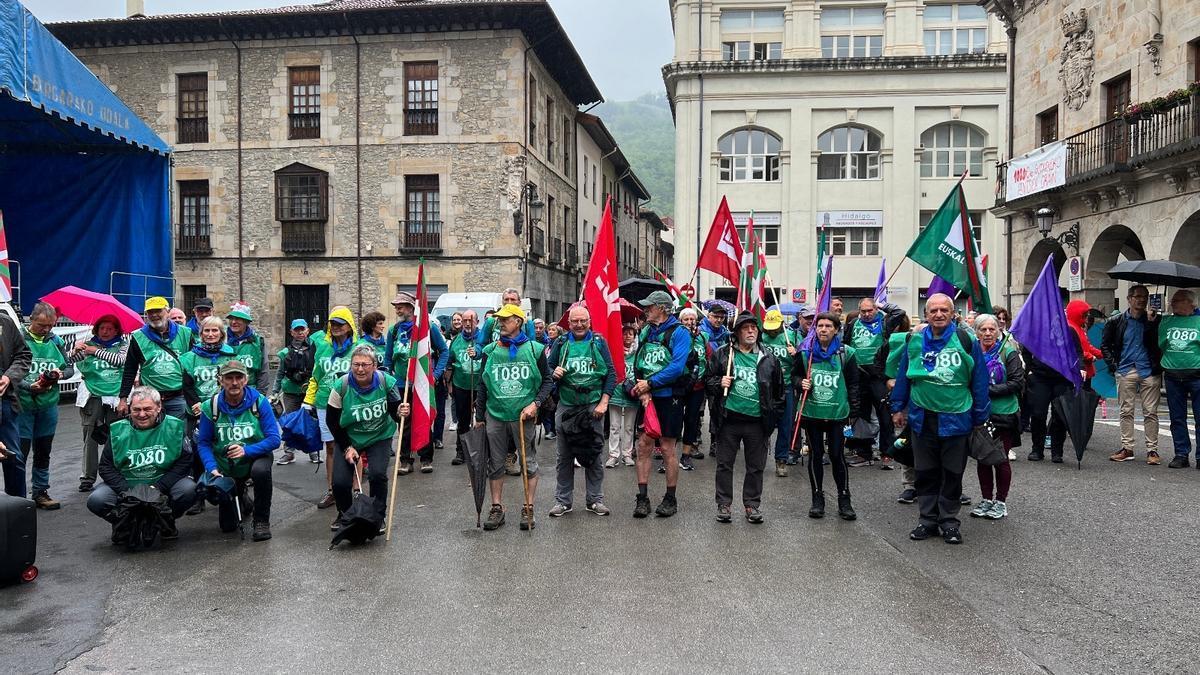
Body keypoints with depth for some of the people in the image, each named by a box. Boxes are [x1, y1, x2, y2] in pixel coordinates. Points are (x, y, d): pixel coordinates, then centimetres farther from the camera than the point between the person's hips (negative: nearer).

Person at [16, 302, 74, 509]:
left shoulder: (56, 341, 6)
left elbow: (70, 367, 12)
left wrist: (61, 373, -9)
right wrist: (29, 386, -24)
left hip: (48, 405, 5)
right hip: (23, 405, -5)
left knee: (43, 451, 14)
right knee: (21, 451, -2)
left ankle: (40, 492, 25)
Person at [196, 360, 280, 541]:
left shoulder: (259, 402, -17)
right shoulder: (210, 406, -12)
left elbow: (274, 439, -20)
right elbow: (203, 443, -8)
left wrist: (246, 450, -33)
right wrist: (212, 468, -24)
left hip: (256, 457, -2)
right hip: (226, 466, 2)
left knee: (260, 471, -40)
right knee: (227, 526, 5)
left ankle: (262, 521, -18)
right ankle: (241, 499, 42)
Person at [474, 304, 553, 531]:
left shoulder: (535, 349, 0)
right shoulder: (489, 351, 6)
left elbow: (547, 381, 5)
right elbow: (481, 386, 11)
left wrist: (535, 404, -9)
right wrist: (479, 416, 9)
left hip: (524, 416, -2)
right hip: (495, 416, 2)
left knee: (529, 463, 4)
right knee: (496, 464, 8)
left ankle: (528, 509, 15)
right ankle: (497, 508, 19)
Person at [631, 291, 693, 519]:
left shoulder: (678, 332, -9)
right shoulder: (646, 332, 10)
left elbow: (677, 366, -19)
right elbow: (638, 364, 8)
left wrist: (649, 384, -17)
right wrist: (642, 390, -8)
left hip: (670, 397, -5)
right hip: (647, 397, 5)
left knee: (667, 449, 3)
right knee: (643, 445, 2)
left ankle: (670, 499, 16)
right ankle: (642, 498, 9)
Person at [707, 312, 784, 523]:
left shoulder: (768, 358, 7)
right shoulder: (723, 354, 2)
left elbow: (779, 389, 13)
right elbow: (709, 380, 9)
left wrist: (773, 414, 7)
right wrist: (719, 383, -13)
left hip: (757, 421, 1)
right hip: (729, 419, -1)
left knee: (756, 466, 9)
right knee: (725, 464, 6)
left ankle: (752, 504, 21)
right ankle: (723, 504, 16)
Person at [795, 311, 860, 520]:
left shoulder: (847, 353, -2)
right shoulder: (806, 353, 3)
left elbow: (854, 385, 1)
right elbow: (795, 375, 16)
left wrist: (852, 414, -2)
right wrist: (801, 383, -8)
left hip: (837, 414, -2)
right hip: (812, 413, 2)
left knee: (837, 456, 0)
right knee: (815, 455, 9)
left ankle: (844, 499, 15)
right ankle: (817, 499, 20)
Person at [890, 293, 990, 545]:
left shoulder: (966, 341, -6)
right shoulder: (914, 342, 1)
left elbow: (979, 381, -2)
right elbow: (903, 377, 9)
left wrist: (979, 417, -2)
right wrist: (898, 408, 10)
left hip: (955, 418, -2)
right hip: (922, 418, 2)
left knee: (952, 474, 9)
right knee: (926, 473, 11)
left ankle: (949, 521, 21)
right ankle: (928, 519, 22)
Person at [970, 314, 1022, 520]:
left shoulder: (1008, 352, -6)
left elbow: (1017, 383, -11)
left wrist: (989, 391, -16)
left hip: (1003, 414, -3)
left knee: (1000, 459, 4)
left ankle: (1001, 502, 17)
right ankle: (986, 500, 23)